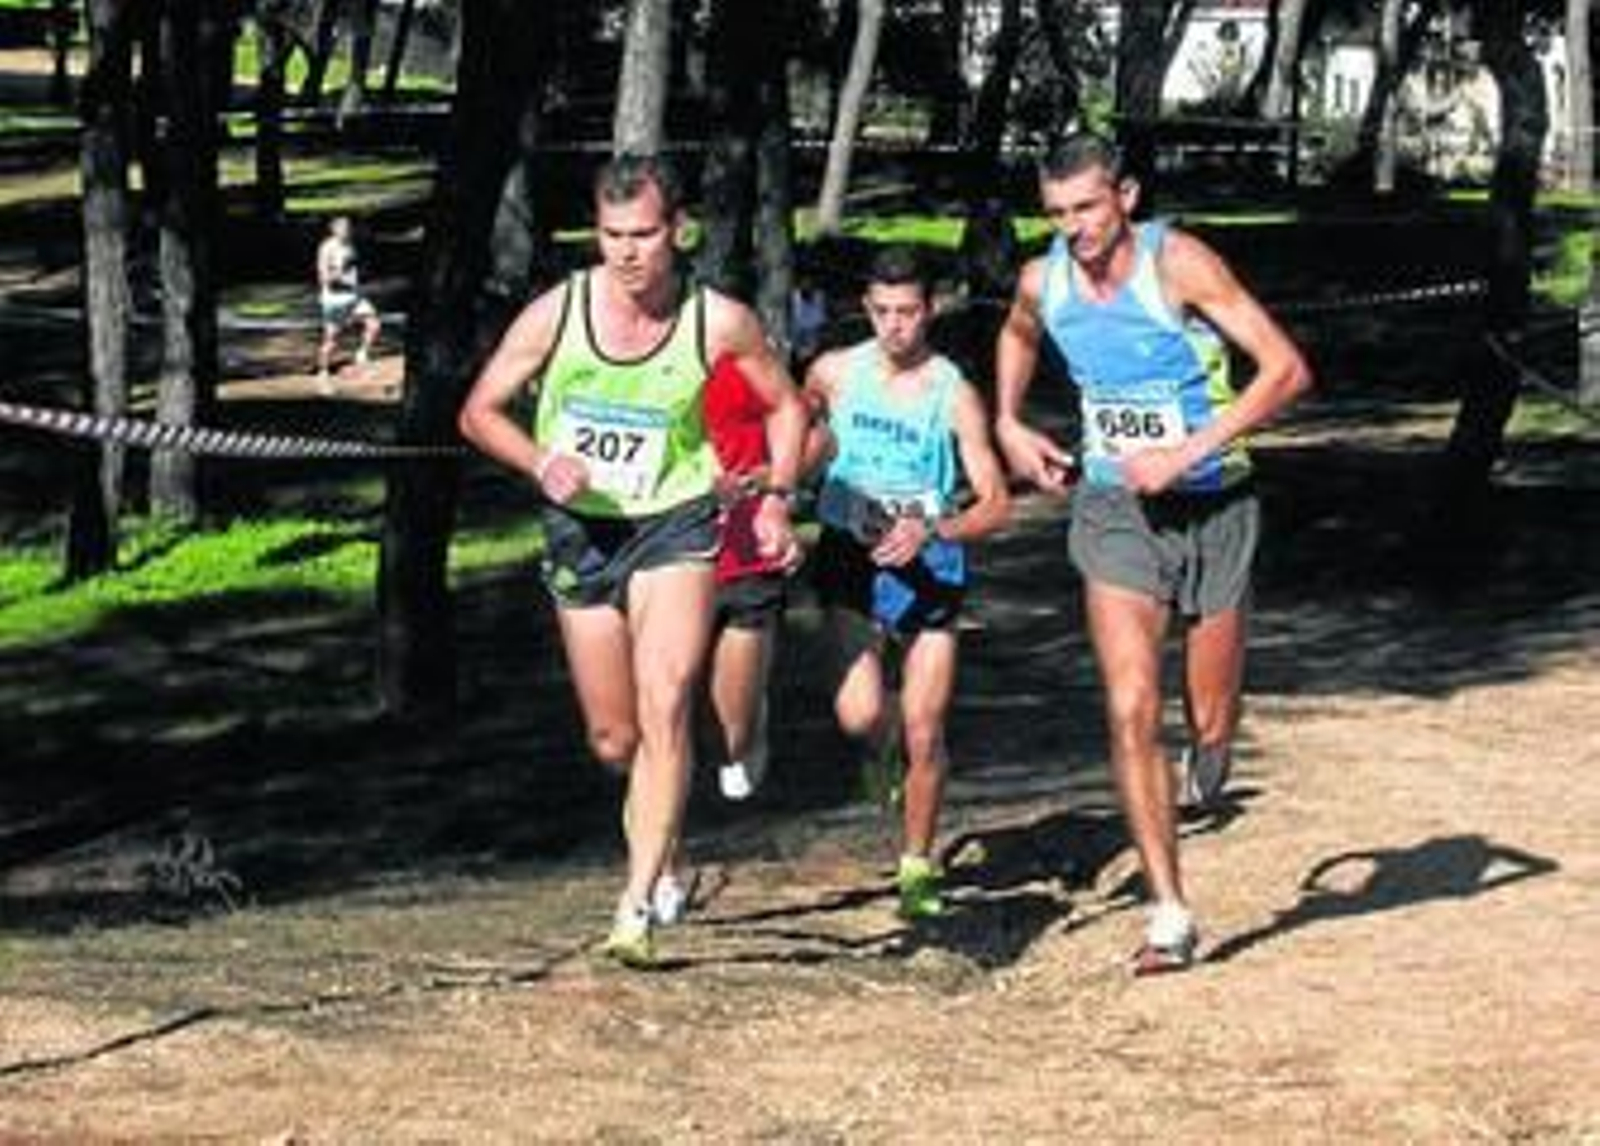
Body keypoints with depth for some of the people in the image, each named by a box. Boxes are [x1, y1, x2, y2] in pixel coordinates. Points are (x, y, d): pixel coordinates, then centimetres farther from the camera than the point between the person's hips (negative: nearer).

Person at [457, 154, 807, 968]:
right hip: (580, 532, 2)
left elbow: (784, 405, 9)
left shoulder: (719, 323, -9)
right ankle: (655, 817, 45)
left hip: (674, 525, -2)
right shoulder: (558, 312, -8)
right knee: (612, 740, 10)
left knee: (664, 707, -21)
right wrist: (542, 465, -16)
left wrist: (776, 496, -4)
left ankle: (638, 904, -20)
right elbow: (479, 412, 1)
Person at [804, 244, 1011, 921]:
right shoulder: (835, 373, -1)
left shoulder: (954, 395, -8)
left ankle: (917, 865, 21)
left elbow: (996, 506, -9)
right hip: (850, 561, 1)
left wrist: (932, 530, -24)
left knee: (924, 735, -1)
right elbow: (805, 428, 23)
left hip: (929, 569, -1)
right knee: (860, 715, -18)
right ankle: (886, 753, 21)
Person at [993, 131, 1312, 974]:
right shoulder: (1042, 283, -3)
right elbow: (1017, 337, 24)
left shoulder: (1178, 264, -18)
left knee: (1211, 722, 6)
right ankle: (1169, 914, -9)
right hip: (1114, 510, 2)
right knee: (1131, 709, -13)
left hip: (1211, 506, -2)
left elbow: (1287, 370, -22)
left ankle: (1210, 751, 46)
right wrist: (1008, 426, 10)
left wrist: (1188, 452, -26)